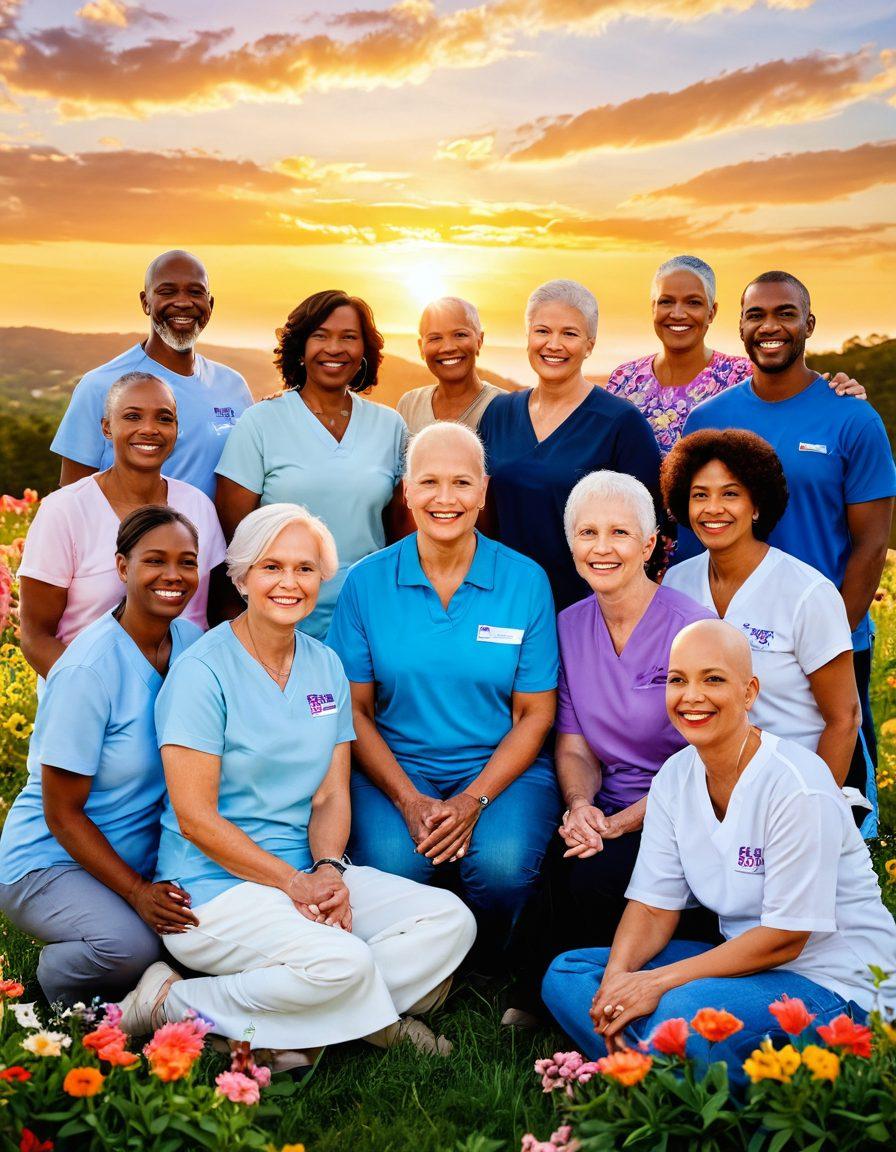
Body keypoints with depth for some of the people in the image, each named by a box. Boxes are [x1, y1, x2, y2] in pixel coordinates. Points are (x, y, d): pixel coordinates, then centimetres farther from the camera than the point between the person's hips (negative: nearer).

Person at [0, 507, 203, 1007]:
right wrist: (137, 892, -23)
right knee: (130, 944, -33)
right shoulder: (89, 669, -21)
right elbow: (62, 814, -16)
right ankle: (60, 979, 2)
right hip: (50, 859, -6)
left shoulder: (191, 642, -2)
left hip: (145, 856, 6)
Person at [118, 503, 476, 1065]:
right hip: (214, 886, -7)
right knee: (341, 961, -31)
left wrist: (328, 870, -12)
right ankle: (172, 1002, -8)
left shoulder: (326, 666, 10)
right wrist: (295, 882, -18)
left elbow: (332, 793, 7)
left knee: (449, 920, -11)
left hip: (309, 875, 7)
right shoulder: (203, 671, -10)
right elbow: (195, 817, -13)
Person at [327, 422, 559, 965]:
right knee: (391, 861, -30)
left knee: (502, 864, -29)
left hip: (501, 765, 0)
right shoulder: (367, 582, 1)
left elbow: (536, 713, 0)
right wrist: (410, 801, -14)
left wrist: (472, 801, -13)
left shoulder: (526, 581, -1)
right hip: (395, 764, 0)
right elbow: (355, 709, 1)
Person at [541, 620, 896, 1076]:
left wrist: (660, 982, -22)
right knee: (566, 974, -5)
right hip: (741, 959, 7)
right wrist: (618, 976, -19)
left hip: (835, 982, -7)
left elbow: (785, 937, -20)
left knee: (681, 1015, -34)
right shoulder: (674, 778, 1)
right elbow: (654, 905, 2)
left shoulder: (797, 786, -20)